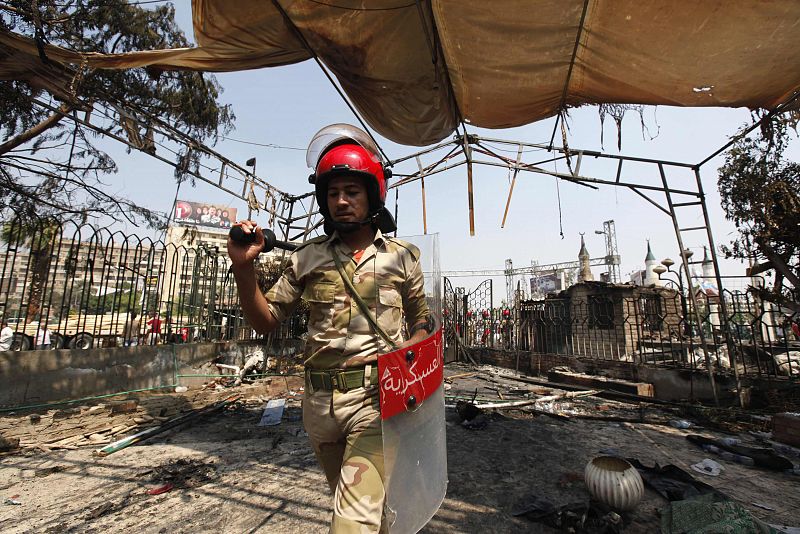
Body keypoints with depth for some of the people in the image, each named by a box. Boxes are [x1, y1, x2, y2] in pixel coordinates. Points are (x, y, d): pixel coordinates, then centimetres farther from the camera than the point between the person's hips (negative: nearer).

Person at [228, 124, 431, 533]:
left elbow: (421, 321, 9)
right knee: (352, 498, 24)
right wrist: (243, 268, -10)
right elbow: (266, 321, 5)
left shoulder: (401, 257, 0)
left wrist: (406, 353, -11)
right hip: (320, 399, 4)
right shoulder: (307, 258, 4)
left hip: (375, 397, -3)